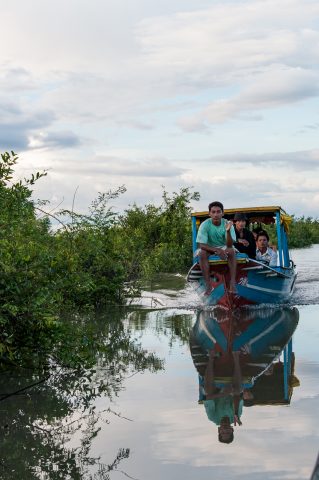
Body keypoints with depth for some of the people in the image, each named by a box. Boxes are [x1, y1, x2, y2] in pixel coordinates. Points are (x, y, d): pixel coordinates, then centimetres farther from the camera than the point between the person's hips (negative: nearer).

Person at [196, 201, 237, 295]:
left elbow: (229, 245, -26)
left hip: (223, 247, 0)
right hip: (209, 248, 0)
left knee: (231, 251, -31)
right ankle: (208, 285, -30)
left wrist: (228, 231, -44)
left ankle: (232, 283, -34)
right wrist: (217, 250, -38)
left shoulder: (227, 224, -18)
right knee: (202, 253, -32)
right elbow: (201, 245, -24)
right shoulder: (205, 225, -20)